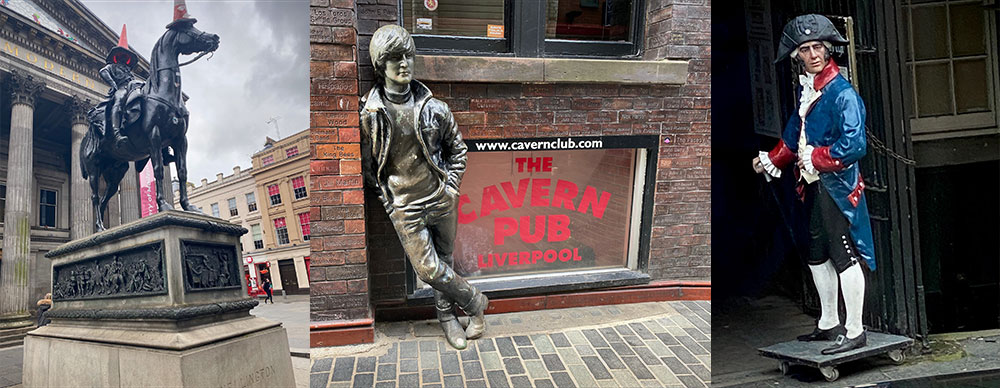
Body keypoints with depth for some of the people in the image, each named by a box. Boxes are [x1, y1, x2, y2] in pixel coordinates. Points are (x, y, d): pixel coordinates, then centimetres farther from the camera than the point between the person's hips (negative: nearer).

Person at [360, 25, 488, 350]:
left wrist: (452, 187, 3)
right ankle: (475, 302, 18)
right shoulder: (370, 116, -8)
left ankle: (446, 315, 34)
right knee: (428, 269, -5)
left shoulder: (434, 108, -2)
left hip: (441, 199, 2)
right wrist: (388, 201, -1)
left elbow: (457, 149, 10)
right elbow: (367, 165, 1)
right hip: (404, 207, -2)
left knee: (445, 261, 15)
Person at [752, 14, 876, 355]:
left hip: (837, 185, -9)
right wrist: (772, 160, 18)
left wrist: (814, 158, -15)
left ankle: (855, 332, 9)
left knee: (845, 257, -3)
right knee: (817, 255, 18)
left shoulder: (843, 93, -16)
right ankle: (829, 323, 33)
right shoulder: (806, 89, 11)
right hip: (814, 186, 9)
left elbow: (853, 145, -25)